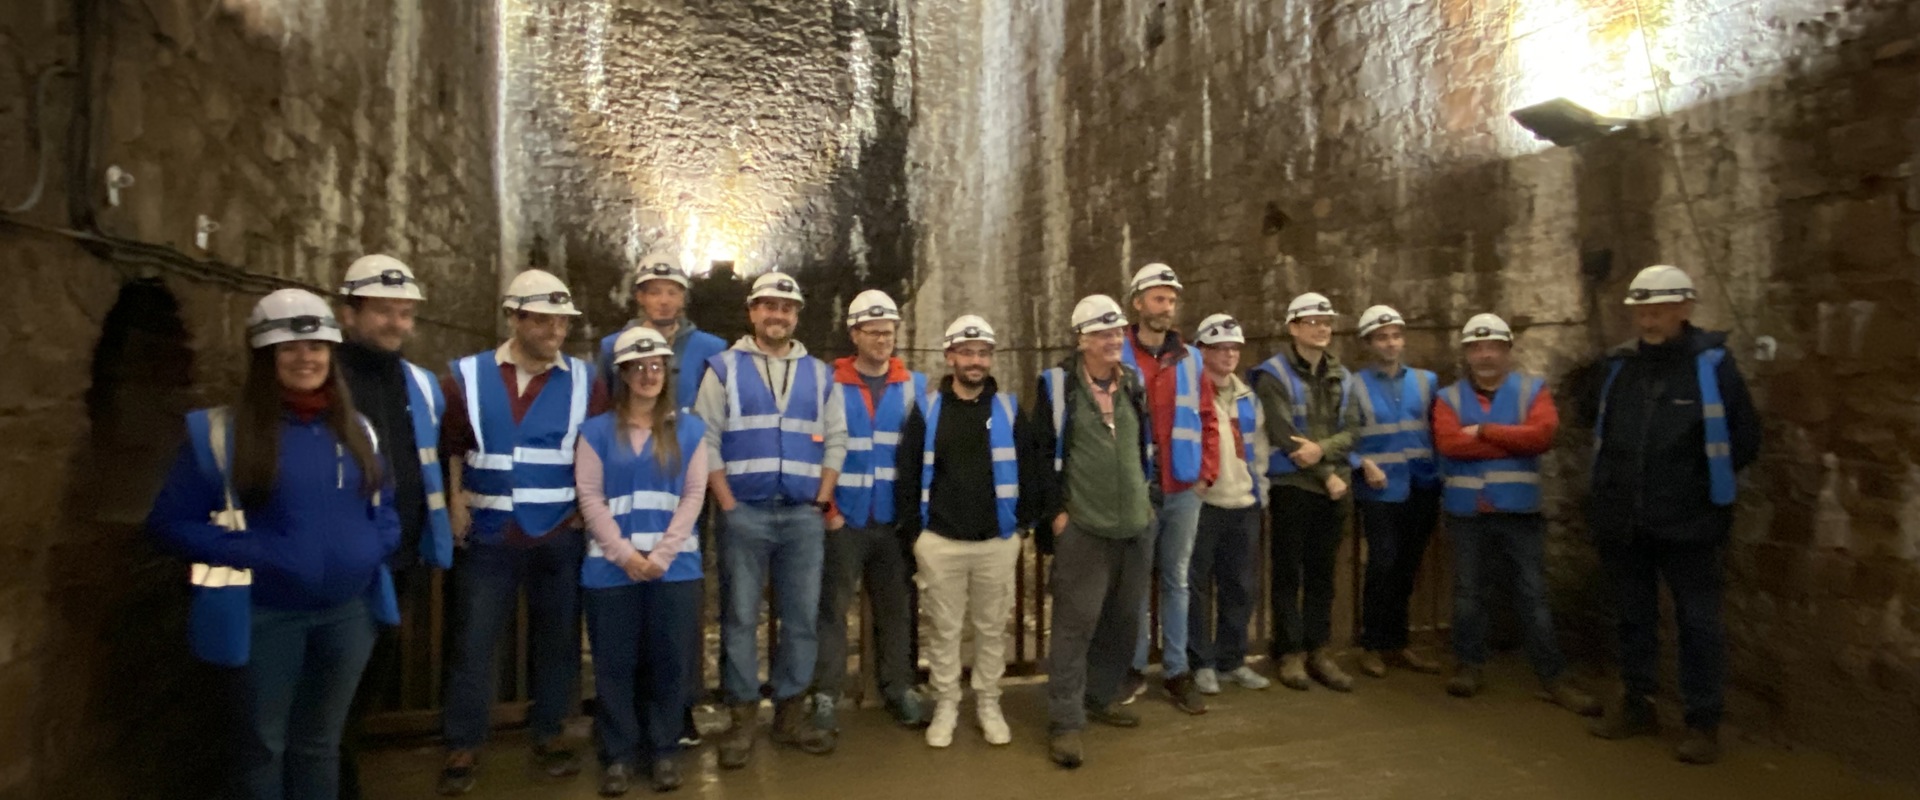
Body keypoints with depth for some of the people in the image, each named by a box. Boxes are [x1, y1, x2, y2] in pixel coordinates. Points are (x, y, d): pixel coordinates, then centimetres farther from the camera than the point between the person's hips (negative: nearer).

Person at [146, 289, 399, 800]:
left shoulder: (356, 430, 5)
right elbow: (170, 522, -8)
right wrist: (249, 555, -19)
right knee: (263, 746, 13)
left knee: (320, 743, 19)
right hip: (266, 616, -4)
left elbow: (384, 506, 15)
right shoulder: (222, 432, -10)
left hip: (350, 611, 4)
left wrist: (376, 544, -5)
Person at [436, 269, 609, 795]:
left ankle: (549, 735, 26)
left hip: (559, 536, 1)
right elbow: (451, 446, 8)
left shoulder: (584, 382, 0)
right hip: (488, 535, 0)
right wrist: (455, 502, 0)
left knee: (556, 638, 9)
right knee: (473, 641, 5)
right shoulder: (468, 377, 0)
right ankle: (462, 747, 20)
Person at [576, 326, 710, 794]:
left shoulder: (689, 430, 9)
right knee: (614, 664, 4)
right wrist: (625, 554, -11)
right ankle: (618, 755, 17)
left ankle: (663, 751, 18)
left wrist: (662, 554, -8)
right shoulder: (596, 431, 7)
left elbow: (693, 496, 2)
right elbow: (589, 499, -1)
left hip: (675, 566, 1)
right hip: (611, 567, 0)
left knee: (670, 662, 4)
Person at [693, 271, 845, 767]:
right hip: (744, 514, -2)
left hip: (803, 516, 3)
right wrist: (727, 504, -8)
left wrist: (821, 501, 1)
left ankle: (791, 713, 21)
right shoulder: (724, 368, 4)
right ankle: (743, 719, 15)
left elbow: (835, 441, 11)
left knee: (802, 619, 8)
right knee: (740, 618, 3)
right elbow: (706, 440, -1)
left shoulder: (819, 375, 12)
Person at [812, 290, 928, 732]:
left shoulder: (914, 385, 7)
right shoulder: (830, 383, -1)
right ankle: (825, 694, 12)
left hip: (894, 518, 3)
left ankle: (898, 688, 24)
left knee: (895, 608, 11)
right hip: (844, 518, -2)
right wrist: (827, 507, -7)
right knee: (833, 606, 1)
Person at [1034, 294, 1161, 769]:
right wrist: (1055, 510, -8)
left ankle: (1100, 697, 32)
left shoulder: (1135, 383, 9)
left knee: (1122, 622, 14)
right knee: (1075, 624, -5)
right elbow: (1040, 453, -5)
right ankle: (1064, 722, 3)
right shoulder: (1057, 385, -6)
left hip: (1136, 525, 6)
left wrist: (1150, 497, 12)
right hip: (1082, 527, -5)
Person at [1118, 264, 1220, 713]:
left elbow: (1207, 420, 11)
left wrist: (1207, 472, 4)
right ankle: (1135, 668, 19)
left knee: (1176, 581, 11)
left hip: (1184, 490, 4)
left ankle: (1176, 671, 21)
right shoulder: (1118, 357, -5)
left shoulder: (1190, 359, 9)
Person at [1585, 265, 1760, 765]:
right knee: (1633, 615, 15)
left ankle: (1704, 722, 16)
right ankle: (1637, 704, 29)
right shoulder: (1618, 364, 4)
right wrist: (1613, 483, 10)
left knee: (1698, 622, 4)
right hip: (1621, 518, 4)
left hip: (1689, 522, -4)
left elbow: (1744, 439, 0)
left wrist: (1700, 482, 1)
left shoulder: (1712, 363, -6)